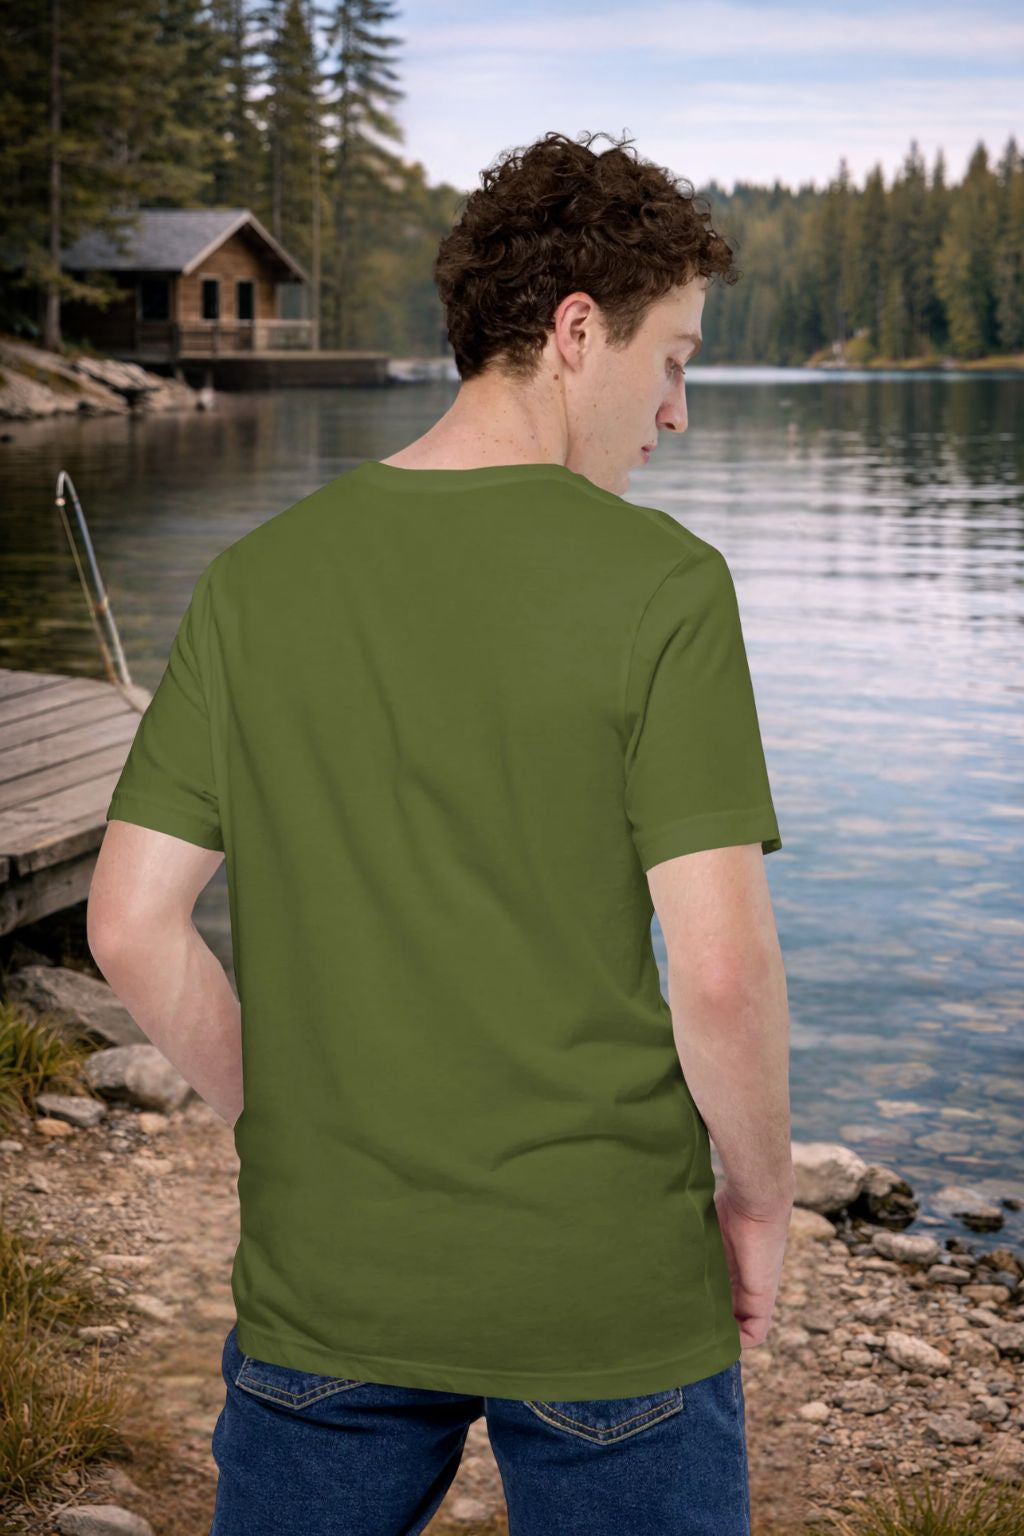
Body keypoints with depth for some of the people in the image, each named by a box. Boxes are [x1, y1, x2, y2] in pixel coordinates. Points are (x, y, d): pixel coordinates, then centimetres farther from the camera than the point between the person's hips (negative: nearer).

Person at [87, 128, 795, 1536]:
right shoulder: (660, 584, -13)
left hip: (325, 1278, 3)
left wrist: (284, 1123, 12)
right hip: (608, 1288, -3)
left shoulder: (256, 578, -1)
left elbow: (132, 923, -1)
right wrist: (759, 1203, -1)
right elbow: (722, 968, -17)